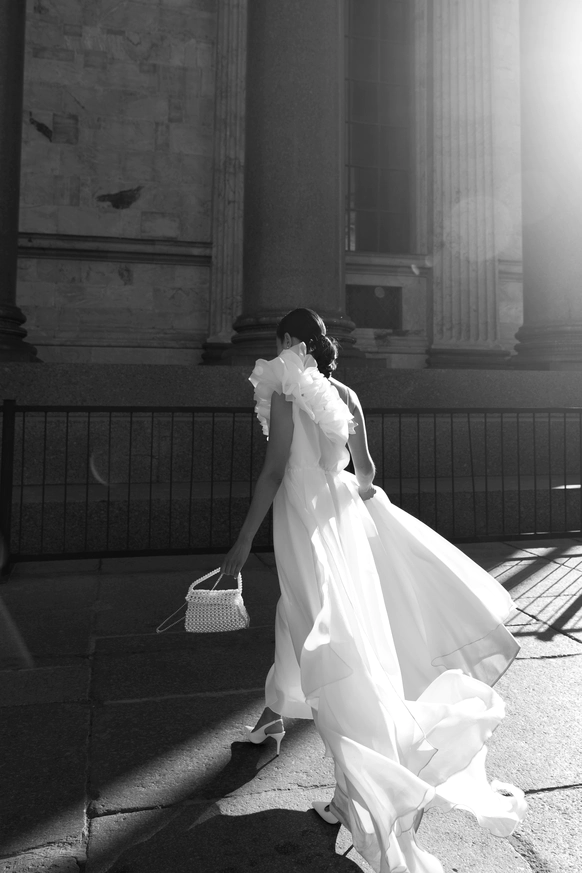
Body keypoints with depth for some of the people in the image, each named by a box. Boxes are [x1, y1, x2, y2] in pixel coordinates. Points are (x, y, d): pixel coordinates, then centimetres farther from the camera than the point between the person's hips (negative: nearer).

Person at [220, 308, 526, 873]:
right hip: (342, 514, 7)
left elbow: (274, 469, -15)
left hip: (302, 519, -7)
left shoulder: (284, 393, -10)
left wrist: (244, 541, -12)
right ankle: (274, 715, 44)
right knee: (297, 615, 23)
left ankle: (360, 791, -1)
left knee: (327, 640, -6)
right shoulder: (346, 395, 7)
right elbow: (365, 469, 9)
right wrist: (359, 494, 30)